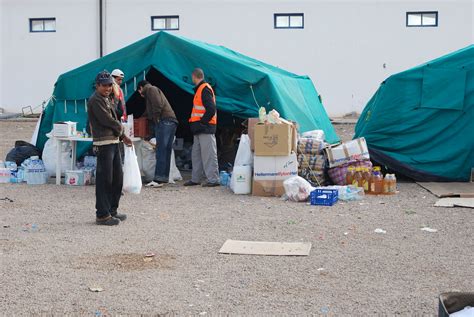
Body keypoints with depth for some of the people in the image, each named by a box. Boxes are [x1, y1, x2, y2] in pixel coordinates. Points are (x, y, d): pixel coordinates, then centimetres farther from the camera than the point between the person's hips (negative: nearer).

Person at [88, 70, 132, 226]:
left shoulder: (106, 99, 19)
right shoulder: (95, 100, -11)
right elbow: (107, 120, -18)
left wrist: (122, 137, 13)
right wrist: (120, 127, -1)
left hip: (114, 142, 10)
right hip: (103, 144, -10)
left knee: (117, 178, 16)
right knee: (104, 180, -6)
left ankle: (112, 210, 26)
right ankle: (102, 215, 1)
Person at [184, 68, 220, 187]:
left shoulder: (205, 89, -13)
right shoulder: (200, 89, 18)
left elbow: (211, 109, -21)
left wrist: (202, 122, -17)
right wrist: (195, 124, 16)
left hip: (205, 128, -11)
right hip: (200, 128, 11)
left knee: (208, 154, -7)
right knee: (196, 154, 14)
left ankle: (213, 179, -4)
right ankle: (195, 179, 22)